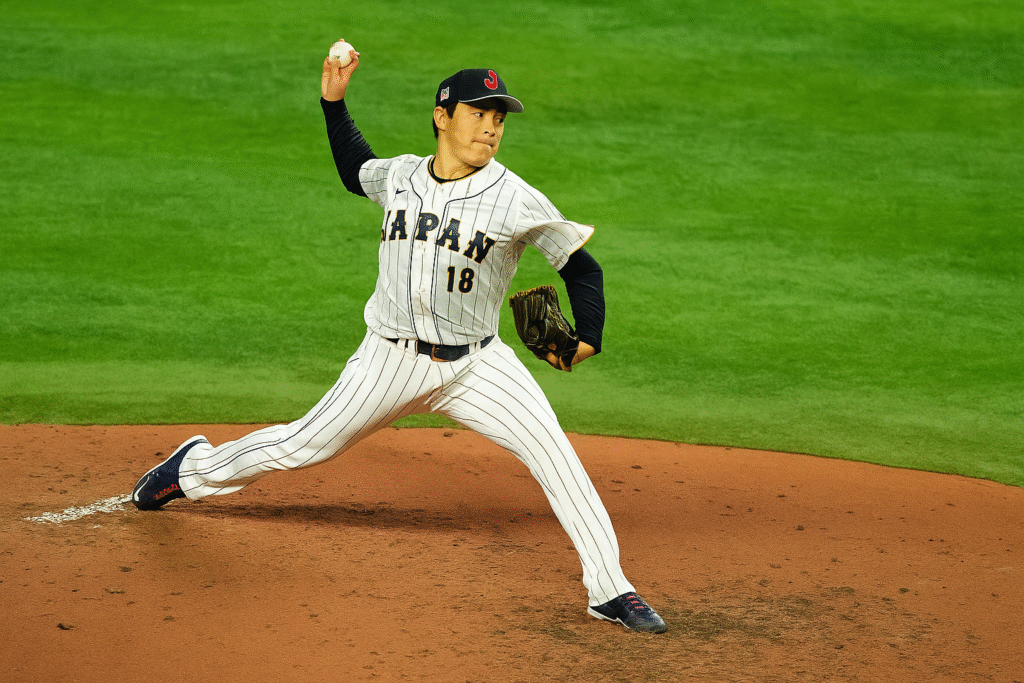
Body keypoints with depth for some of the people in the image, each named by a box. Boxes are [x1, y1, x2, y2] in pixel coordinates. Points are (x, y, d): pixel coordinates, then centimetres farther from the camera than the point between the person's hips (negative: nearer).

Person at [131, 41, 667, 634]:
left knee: (552, 450, -19)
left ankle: (610, 589, -11)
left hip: (474, 365, -2)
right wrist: (334, 102, 14)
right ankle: (196, 467, 38)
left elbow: (581, 267, -6)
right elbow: (355, 172, 24)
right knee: (307, 445, 10)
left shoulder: (517, 201, -11)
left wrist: (587, 336, -22)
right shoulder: (399, 176, 0)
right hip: (390, 361, 2)